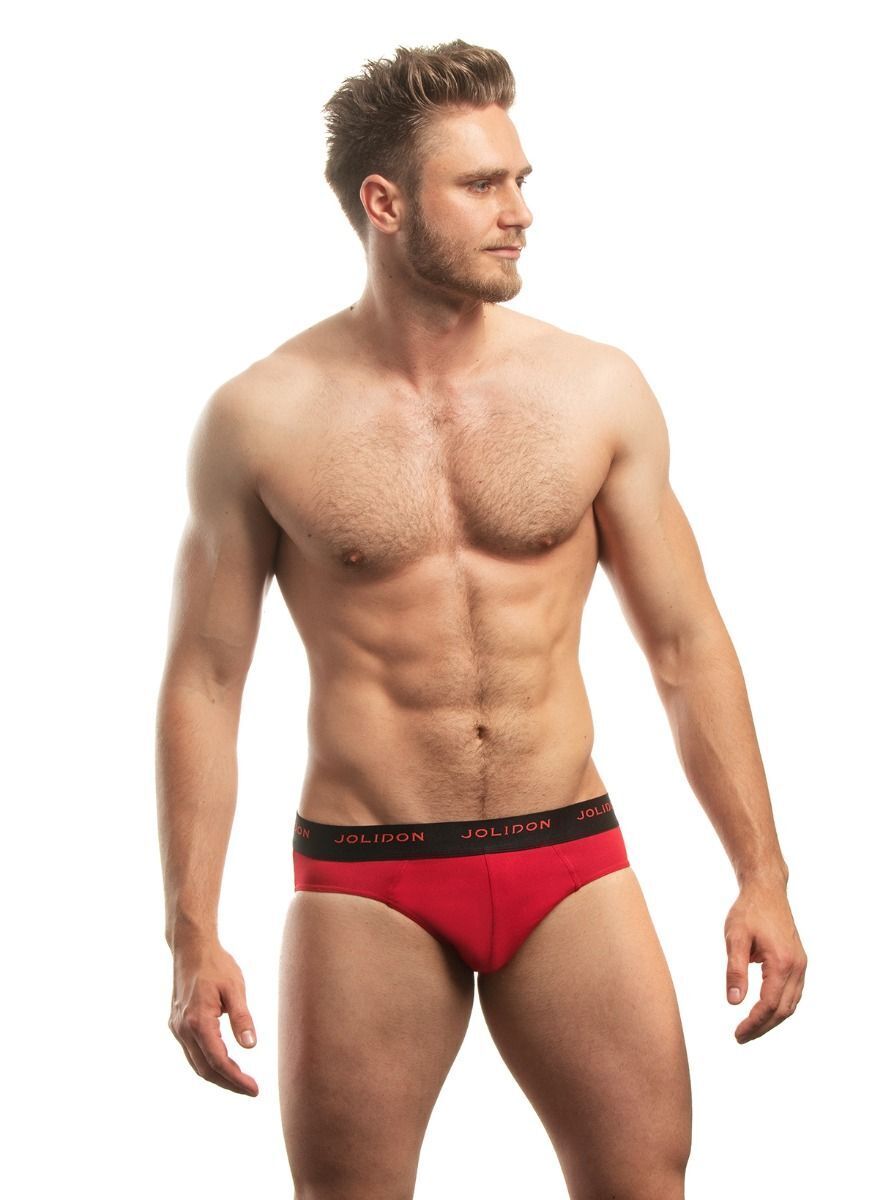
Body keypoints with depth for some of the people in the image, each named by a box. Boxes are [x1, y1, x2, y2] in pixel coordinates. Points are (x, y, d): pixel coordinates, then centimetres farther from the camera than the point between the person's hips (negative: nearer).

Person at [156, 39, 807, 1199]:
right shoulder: (262, 417, -4)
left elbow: (687, 644, 5)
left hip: (567, 858, 2)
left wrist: (761, 873, 1)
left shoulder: (598, 389, 1)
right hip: (366, 884, -1)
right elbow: (204, 680, -1)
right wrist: (193, 934, -5)